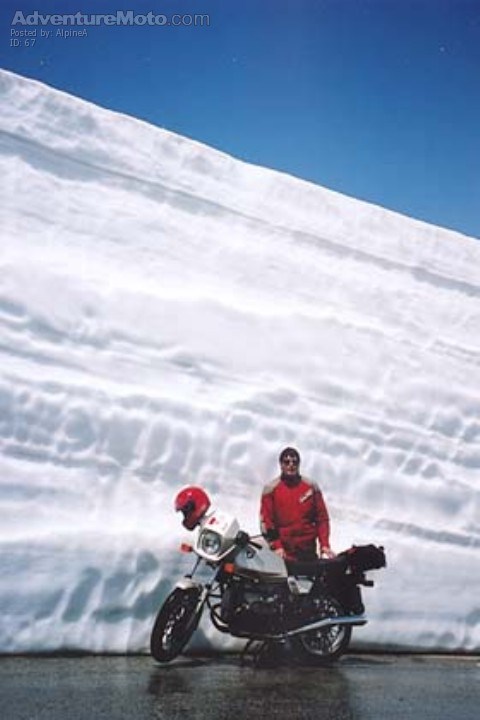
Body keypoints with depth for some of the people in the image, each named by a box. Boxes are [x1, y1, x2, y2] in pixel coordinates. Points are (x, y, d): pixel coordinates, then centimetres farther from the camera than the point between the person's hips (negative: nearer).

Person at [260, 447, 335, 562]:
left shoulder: (311, 487, 8)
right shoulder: (271, 489, 2)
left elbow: (322, 517, 8)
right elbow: (266, 521, 0)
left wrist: (324, 545, -2)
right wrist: (276, 546, -10)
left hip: (308, 550, 2)